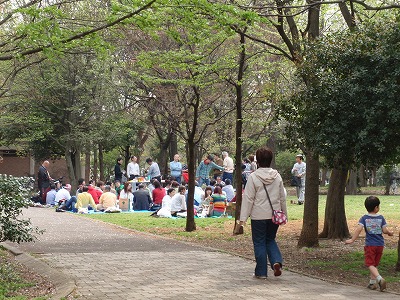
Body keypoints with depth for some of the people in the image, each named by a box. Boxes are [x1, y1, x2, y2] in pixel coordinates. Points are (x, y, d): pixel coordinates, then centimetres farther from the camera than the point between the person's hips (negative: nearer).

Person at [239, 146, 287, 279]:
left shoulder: (253, 177, -10)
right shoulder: (277, 176, 4)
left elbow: (248, 198, -11)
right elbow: (282, 197, 11)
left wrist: (243, 217, -8)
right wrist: (284, 214, 21)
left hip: (259, 215, -4)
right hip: (274, 215, 4)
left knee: (259, 243, 6)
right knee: (270, 240, 19)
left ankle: (261, 272, 10)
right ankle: (277, 261, -4)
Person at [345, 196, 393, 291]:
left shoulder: (364, 218, -4)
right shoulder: (381, 218, -1)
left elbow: (359, 229, -14)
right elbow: (385, 230, -3)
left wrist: (352, 240, -10)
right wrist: (390, 233, 19)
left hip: (370, 245, -3)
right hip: (380, 244, 3)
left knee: (370, 264, -2)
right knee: (375, 264, 16)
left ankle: (380, 279, -24)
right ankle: (372, 282, 18)